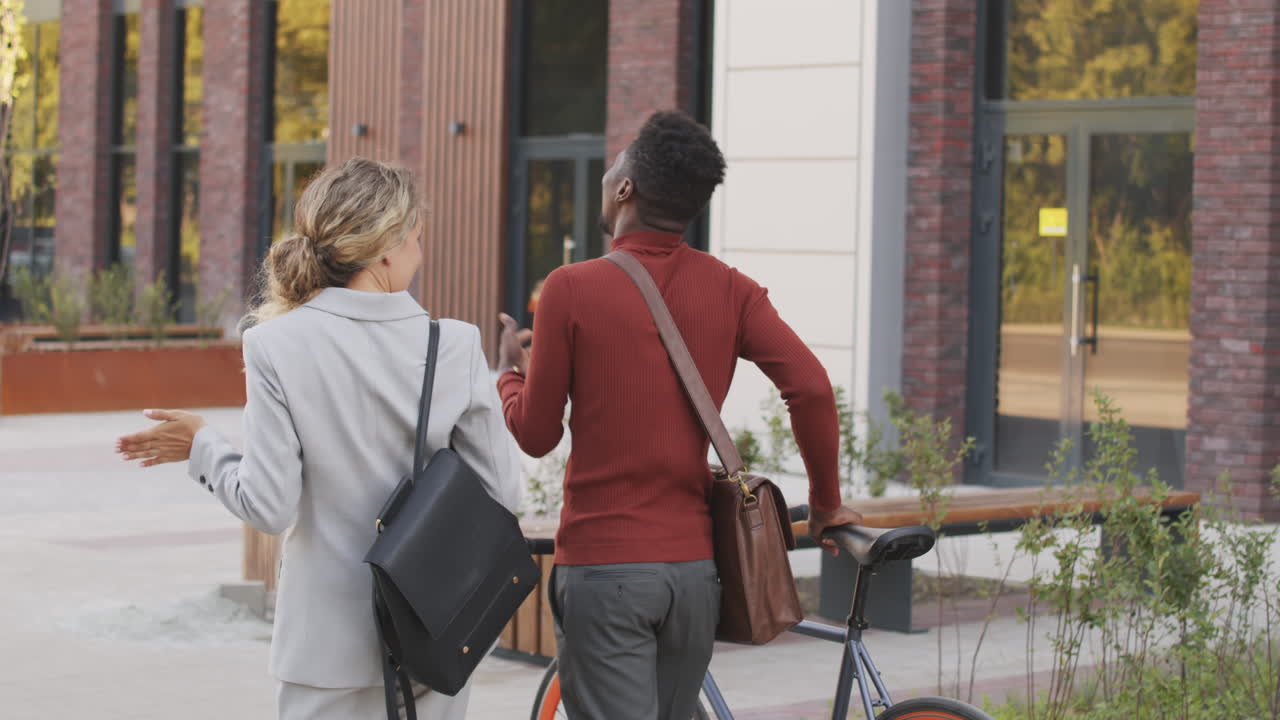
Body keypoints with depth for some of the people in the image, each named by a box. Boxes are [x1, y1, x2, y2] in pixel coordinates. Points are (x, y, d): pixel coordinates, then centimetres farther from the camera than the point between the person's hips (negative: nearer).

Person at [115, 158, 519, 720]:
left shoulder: (276, 345, -9)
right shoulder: (456, 344, -6)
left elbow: (269, 506, -11)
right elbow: (500, 495, -4)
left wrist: (201, 447, 6)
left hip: (333, 640, -1)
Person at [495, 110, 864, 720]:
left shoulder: (571, 289, -8)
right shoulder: (729, 292, 2)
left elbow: (535, 434, -3)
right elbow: (810, 389, -10)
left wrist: (511, 369, 18)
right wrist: (825, 504, 4)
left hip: (602, 564, -4)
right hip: (694, 563, 5)